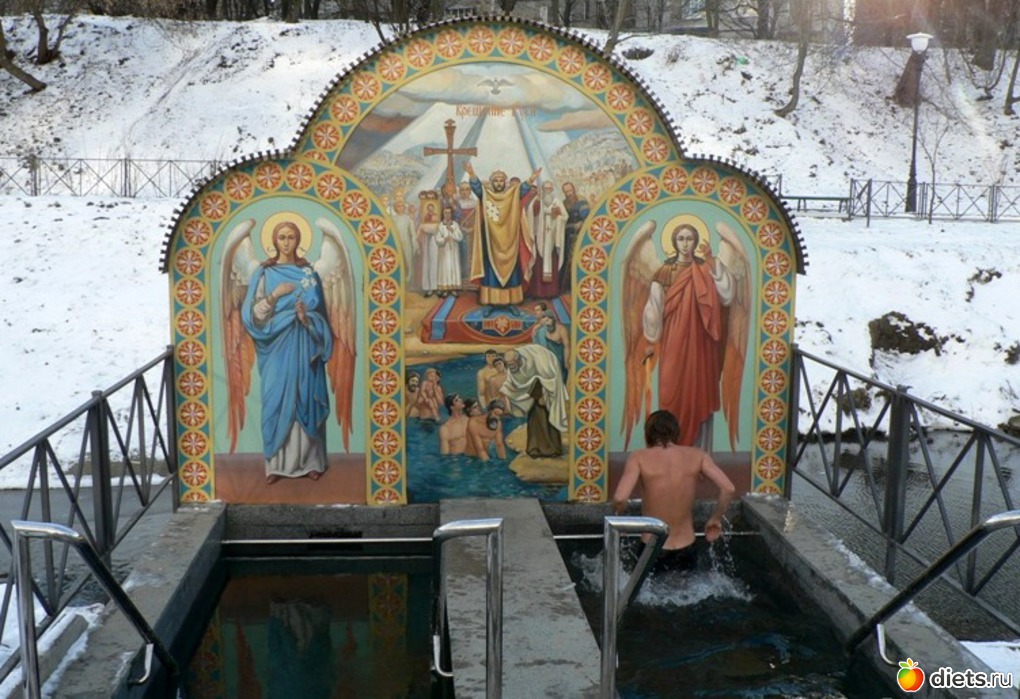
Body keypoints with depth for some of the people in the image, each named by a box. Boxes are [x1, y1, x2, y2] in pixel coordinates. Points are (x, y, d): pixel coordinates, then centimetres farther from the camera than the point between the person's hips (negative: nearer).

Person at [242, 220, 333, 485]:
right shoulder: (264, 273, 3)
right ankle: (277, 463, 7)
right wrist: (274, 295, -15)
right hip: (277, 347, -1)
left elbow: (320, 311, 6)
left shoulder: (308, 273, 6)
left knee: (306, 400, 2)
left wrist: (307, 317, -15)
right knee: (277, 401, -1)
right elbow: (251, 314, -3)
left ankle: (310, 461, 10)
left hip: (304, 346, 1)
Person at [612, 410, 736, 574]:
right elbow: (728, 489, -9)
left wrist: (618, 515, 2)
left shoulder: (639, 458, -8)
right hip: (685, 552, 2)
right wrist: (715, 519, 7)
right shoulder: (697, 456, -1)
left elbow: (620, 499, -20)